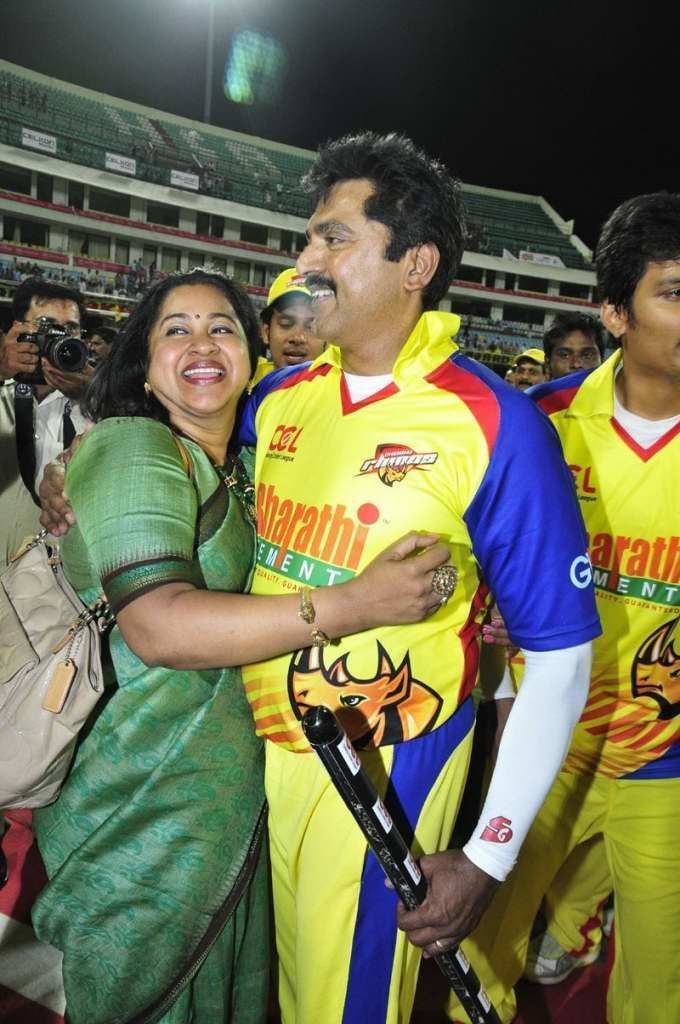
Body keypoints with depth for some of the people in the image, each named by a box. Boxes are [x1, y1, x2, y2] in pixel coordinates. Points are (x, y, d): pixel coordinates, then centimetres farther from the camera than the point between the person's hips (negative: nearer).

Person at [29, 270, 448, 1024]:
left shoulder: (238, 472, 11)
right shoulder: (131, 448, -17)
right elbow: (157, 626, -30)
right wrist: (353, 606, -36)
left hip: (231, 790, 8)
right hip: (144, 812, -7)